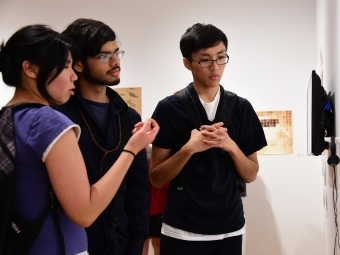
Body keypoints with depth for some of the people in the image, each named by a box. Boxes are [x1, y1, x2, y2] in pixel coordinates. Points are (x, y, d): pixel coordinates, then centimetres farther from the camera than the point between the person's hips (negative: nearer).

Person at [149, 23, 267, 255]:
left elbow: (251, 175, 3)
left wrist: (230, 145, -14)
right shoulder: (169, 109, -7)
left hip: (229, 228, 3)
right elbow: (156, 178, -6)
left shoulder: (242, 108, 2)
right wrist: (189, 148, -20)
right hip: (182, 231, -3)